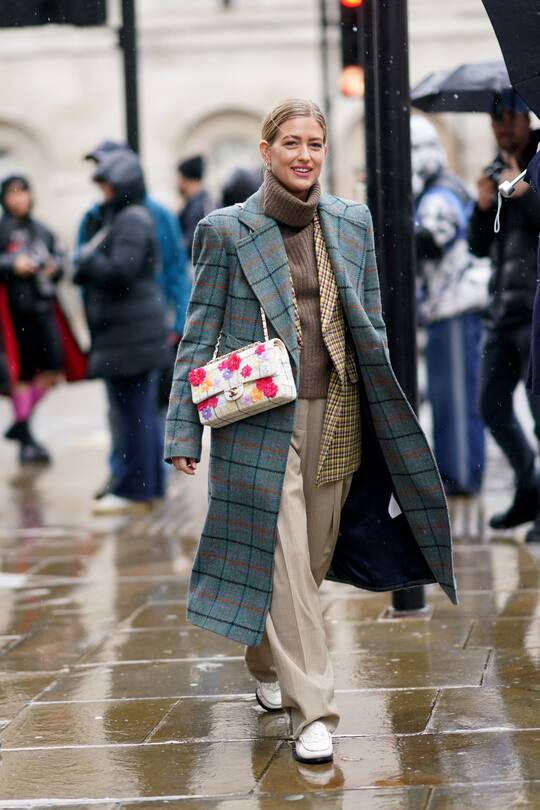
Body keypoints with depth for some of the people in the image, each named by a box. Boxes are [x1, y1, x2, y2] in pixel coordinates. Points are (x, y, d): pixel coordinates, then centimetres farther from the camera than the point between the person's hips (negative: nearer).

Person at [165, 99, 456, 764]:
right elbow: (199, 335, 0)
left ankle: (270, 664, 37)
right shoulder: (227, 230, -1)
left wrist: (384, 418, 12)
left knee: (316, 556, 11)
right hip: (262, 418, -4)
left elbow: (373, 327, 15)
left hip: (336, 416, 4)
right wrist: (182, 431, -4)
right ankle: (311, 711, -3)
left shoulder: (352, 224, 9)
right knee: (282, 561, -8)